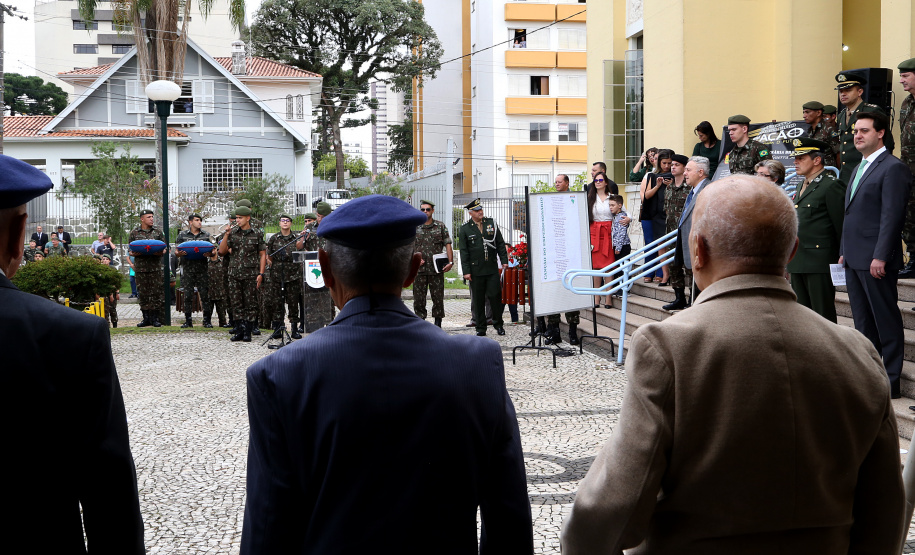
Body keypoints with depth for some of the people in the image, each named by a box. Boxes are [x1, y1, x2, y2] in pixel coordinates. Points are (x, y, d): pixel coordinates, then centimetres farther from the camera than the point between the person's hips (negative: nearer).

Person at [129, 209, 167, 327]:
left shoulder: (158, 231, 9)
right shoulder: (134, 233, 8)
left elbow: (165, 247, 9)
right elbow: (131, 250, 11)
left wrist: (161, 252, -12)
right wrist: (134, 253, -11)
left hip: (155, 266, 0)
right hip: (141, 266, 0)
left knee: (156, 291, -3)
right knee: (143, 292, 2)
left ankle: (155, 318, 4)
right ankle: (146, 318, 10)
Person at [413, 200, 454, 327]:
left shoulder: (441, 226, 6)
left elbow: (447, 245, 3)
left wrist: (450, 262, -8)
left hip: (437, 269, 0)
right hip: (419, 269, 1)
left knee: (438, 297, 3)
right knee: (419, 298, 1)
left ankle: (438, 324, 13)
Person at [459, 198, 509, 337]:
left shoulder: (491, 223, 9)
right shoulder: (464, 229, 2)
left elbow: (500, 243, 12)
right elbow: (464, 251, 0)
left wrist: (504, 260, 4)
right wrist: (466, 271, -6)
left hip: (492, 268, 1)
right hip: (476, 270, -1)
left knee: (495, 296, -2)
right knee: (478, 300, 3)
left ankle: (498, 324, 14)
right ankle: (480, 328, 12)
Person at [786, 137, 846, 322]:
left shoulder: (831, 186, -9)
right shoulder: (803, 187, 19)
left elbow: (841, 227, -11)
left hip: (820, 262, -9)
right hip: (798, 262, 9)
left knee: (823, 315, -4)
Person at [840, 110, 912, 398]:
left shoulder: (893, 168, -10)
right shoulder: (859, 168, 18)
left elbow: (892, 215, -16)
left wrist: (880, 256, -20)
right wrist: (844, 251, 17)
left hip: (876, 260, -9)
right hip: (855, 260, 9)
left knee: (886, 321, -2)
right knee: (863, 322, 13)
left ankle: (890, 380, 3)